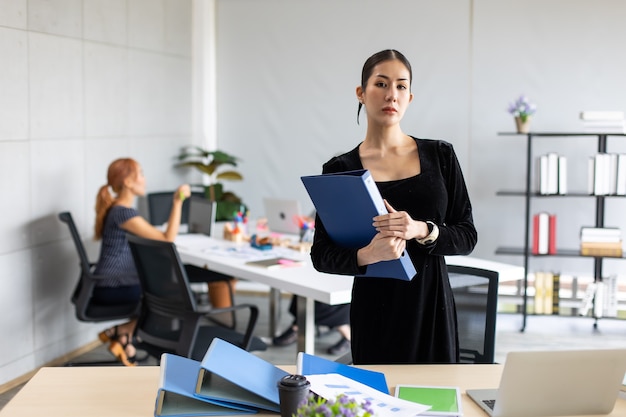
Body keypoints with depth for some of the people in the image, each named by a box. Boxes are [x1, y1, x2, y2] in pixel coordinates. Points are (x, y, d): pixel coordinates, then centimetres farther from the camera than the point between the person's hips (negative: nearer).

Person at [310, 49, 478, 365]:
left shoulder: (440, 155, 2)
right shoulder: (340, 169, -3)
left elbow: (467, 236, 0)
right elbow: (322, 256, -3)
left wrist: (421, 231, -20)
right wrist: (367, 255, -22)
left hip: (433, 306, 2)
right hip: (377, 311, -1)